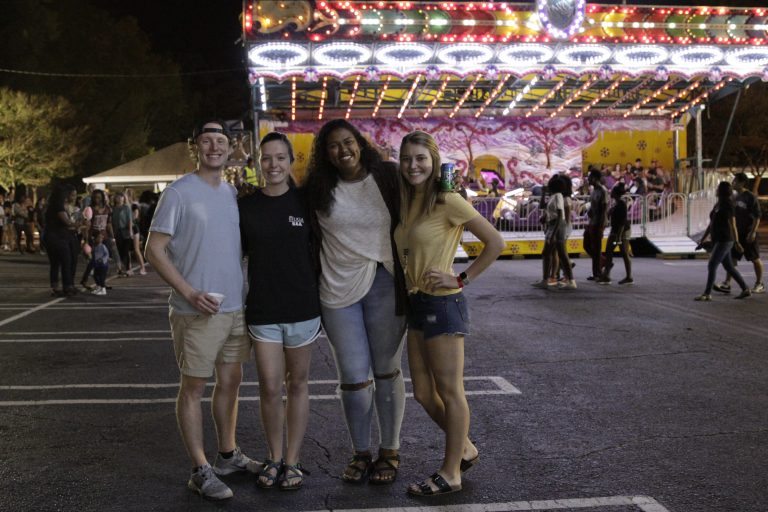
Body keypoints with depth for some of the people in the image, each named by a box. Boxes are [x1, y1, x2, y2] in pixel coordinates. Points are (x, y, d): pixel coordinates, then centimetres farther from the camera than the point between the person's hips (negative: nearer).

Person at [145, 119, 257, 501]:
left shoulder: (234, 194, 10)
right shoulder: (179, 193, -8)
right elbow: (154, 250, -11)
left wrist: (249, 298, 11)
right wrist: (190, 293, -19)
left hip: (236, 308, 7)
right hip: (197, 311, -6)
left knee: (231, 381, 14)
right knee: (193, 387, 2)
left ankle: (228, 455, 29)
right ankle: (200, 471, 11)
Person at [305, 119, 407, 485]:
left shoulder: (387, 178, -1)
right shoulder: (317, 190, 3)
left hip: (385, 285, -1)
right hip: (338, 289, 1)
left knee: (386, 371, 9)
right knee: (353, 377, 4)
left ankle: (390, 451, 24)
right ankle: (360, 452, 23)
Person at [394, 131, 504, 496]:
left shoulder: (448, 202, -13)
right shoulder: (405, 204, 10)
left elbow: (495, 243, -14)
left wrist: (461, 279, -13)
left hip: (443, 304, -8)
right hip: (416, 304, 8)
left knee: (449, 391, 4)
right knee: (423, 393, 14)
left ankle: (451, 473, 16)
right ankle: (466, 449, 33)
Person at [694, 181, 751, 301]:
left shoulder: (728, 205, -14)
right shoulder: (717, 205, 13)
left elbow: (733, 225, -17)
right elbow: (711, 224, 16)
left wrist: (736, 243, -18)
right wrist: (702, 240, 14)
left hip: (724, 241, -9)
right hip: (718, 241, 9)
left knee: (711, 266, -11)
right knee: (729, 267, 14)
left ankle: (707, 294, -7)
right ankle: (746, 289, 23)